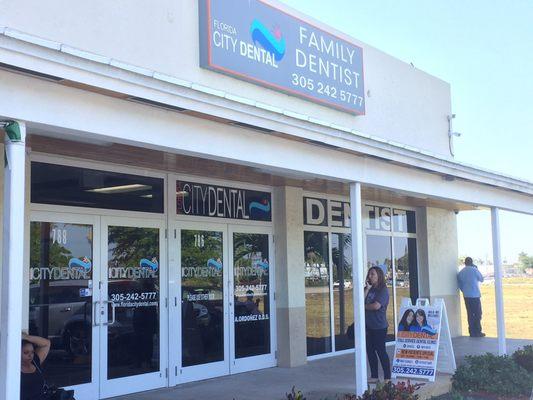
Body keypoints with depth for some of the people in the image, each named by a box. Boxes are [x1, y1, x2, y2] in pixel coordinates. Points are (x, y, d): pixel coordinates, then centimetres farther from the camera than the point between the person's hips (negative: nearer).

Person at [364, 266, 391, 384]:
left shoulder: (383, 290, -9)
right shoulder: (368, 289, 12)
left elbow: (376, 306, -20)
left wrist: (364, 306, -4)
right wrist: (367, 289, -6)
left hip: (379, 326, -7)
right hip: (368, 325, 7)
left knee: (381, 351, -4)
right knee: (370, 351, 10)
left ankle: (387, 377, 4)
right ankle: (374, 376, 20)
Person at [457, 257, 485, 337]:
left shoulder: (460, 272, 6)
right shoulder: (474, 270, -8)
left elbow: (460, 285, 12)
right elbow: (481, 279, 6)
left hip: (466, 296, 5)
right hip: (475, 295, -5)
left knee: (470, 314, 8)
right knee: (477, 314, 2)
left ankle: (472, 332, 8)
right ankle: (478, 332, 0)